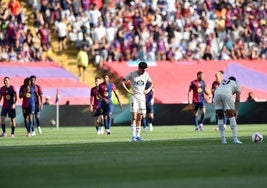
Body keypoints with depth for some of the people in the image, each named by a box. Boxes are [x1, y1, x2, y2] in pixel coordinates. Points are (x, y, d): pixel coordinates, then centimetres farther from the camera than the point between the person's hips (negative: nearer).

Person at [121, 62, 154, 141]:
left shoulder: (146, 75, 5)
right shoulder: (132, 74, -7)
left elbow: (151, 83, 20)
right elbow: (122, 81, -4)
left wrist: (148, 90, 2)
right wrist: (127, 90, -14)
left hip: (142, 97, 4)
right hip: (134, 97, -4)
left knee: (139, 118, 7)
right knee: (134, 117, -13)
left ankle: (138, 135, 12)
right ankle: (133, 136, -16)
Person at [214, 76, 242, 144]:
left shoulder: (223, 82, 39)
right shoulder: (236, 84, 28)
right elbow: (237, 100, 17)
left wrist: (224, 110, 32)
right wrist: (236, 111, 18)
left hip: (217, 93, 4)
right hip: (226, 94, -4)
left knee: (220, 118, 14)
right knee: (231, 117, 5)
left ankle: (223, 139, 11)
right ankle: (235, 139, -1)